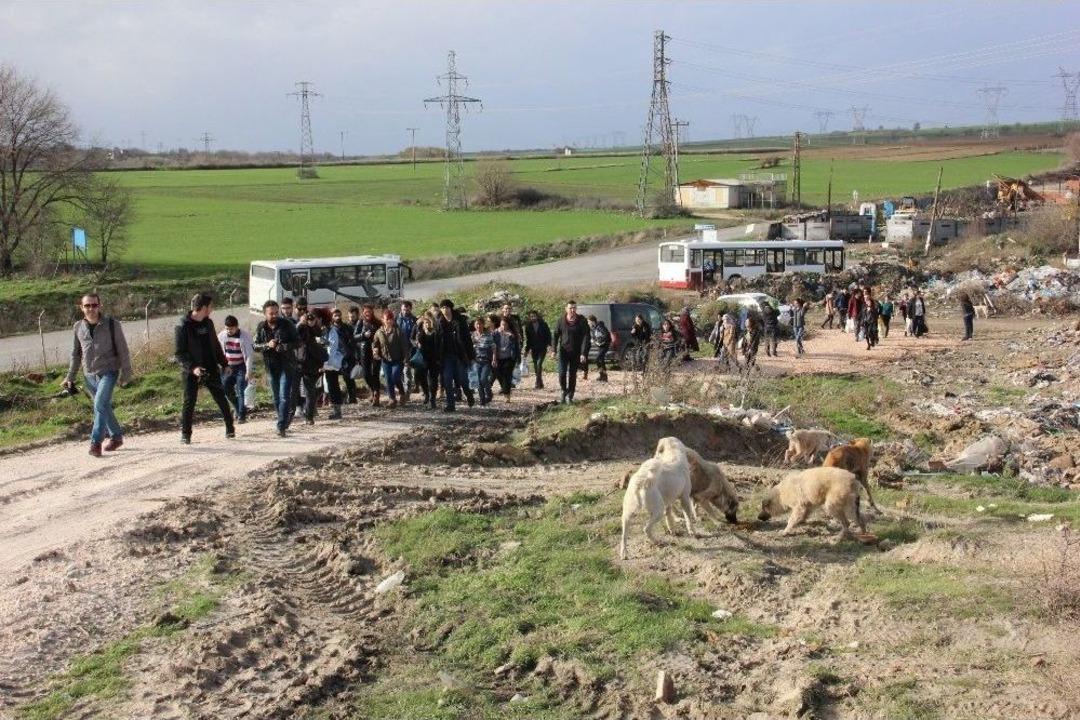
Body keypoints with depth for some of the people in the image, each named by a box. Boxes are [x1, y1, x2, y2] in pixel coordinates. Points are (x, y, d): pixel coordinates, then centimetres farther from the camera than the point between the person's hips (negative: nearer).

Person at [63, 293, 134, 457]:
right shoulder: (78, 328, 4)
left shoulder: (112, 324, -8)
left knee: (100, 404, -20)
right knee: (104, 407, 13)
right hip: (89, 375, 5)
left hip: (108, 372, -5)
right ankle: (116, 436, 30)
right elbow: (76, 354, 15)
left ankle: (96, 442, -16)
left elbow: (123, 350, -3)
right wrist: (70, 377, 14)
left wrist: (125, 374, -4)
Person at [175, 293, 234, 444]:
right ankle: (185, 434, 6)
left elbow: (215, 346, 20)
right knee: (189, 402, -4)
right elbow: (179, 353, -14)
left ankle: (230, 428, 18)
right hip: (191, 372, -5)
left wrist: (224, 364, 17)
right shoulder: (183, 326, -12)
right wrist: (192, 368, -25)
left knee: (221, 399, 7)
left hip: (211, 369, 6)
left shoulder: (208, 323, 8)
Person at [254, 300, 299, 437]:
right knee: (276, 398, 13)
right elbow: (255, 345, 1)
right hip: (271, 367, 4)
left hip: (287, 366, -4)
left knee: (284, 396, -11)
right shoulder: (261, 328, 1)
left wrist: (284, 347, -24)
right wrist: (267, 345, -18)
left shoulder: (287, 325, -8)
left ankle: (281, 426, -11)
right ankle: (287, 418, 32)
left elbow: (297, 342, -7)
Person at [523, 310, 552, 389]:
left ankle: (538, 382, -17)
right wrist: (527, 349, 7)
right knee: (535, 365, 5)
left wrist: (549, 344, -10)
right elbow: (528, 339, 9)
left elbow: (548, 335, 1)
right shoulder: (528, 326, 4)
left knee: (539, 364, -17)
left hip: (542, 348, -3)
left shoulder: (543, 325, -2)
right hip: (534, 349, 3)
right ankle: (540, 383, 15)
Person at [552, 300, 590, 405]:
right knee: (562, 373, -11)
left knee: (573, 375, 4)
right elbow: (556, 335, 5)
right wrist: (554, 350, 1)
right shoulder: (561, 320, -2)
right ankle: (564, 391, 11)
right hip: (563, 350, 0)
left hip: (576, 352, 0)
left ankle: (570, 396, 15)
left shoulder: (581, 321, -7)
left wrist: (583, 353, -15)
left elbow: (585, 337, -8)